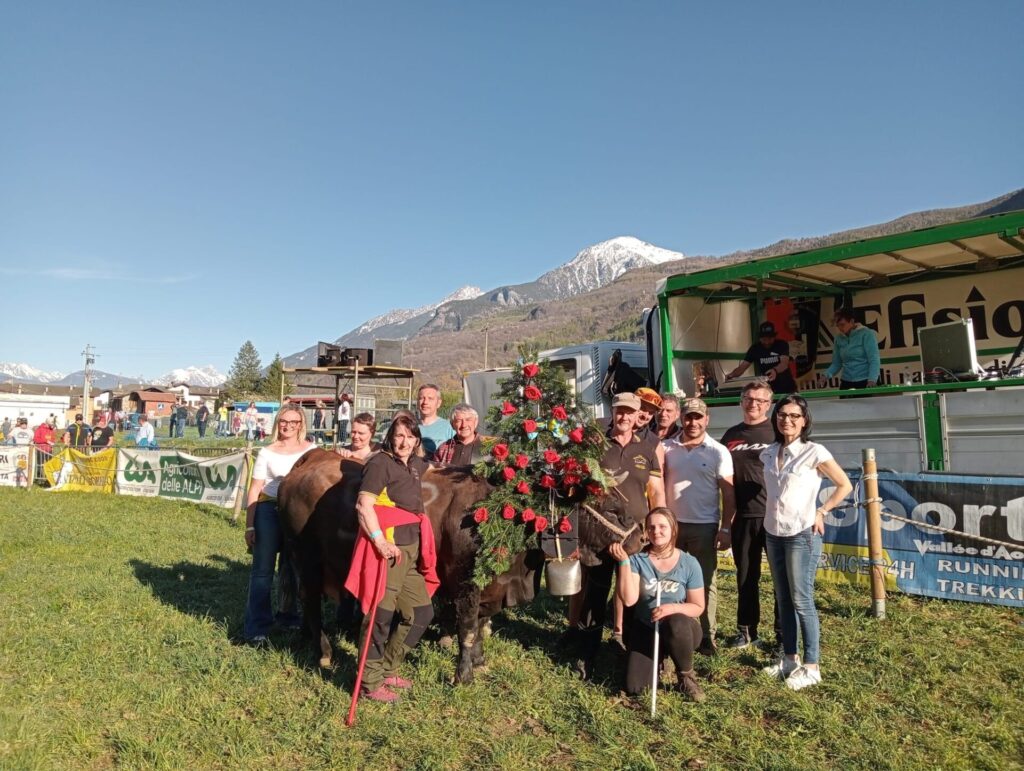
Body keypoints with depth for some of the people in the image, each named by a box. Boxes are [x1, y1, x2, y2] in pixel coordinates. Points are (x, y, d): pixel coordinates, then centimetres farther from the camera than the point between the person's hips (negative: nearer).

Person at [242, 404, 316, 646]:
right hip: (269, 511, -2)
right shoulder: (267, 452, -1)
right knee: (263, 570, -1)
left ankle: (288, 615, 30)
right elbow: (254, 490, -1)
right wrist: (249, 526, -5)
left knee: (292, 569, 15)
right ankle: (256, 628, 4)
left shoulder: (311, 450, 3)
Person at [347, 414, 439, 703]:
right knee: (381, 614, -2)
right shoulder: (380, 463, -10)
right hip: (387, 546, -9)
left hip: (412, 550, 9)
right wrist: (379, 540, -27)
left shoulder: (413, 464, 15)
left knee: (421, 612, 15)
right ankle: (370, 684, 14)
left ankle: (387, 670, 30)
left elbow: (434, 468, 40)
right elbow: (363, 505, -20)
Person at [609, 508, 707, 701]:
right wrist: (624, 561, -26)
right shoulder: (638, 560, -9)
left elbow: (698, 607, -4)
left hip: (679, 629, -1)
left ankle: (686, 675, -8)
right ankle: (660, 657, 22)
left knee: (675, 624, -39)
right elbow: (628, 599, -20)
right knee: (634, 688, -13)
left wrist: (673, 608, -23)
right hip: (645, 629, 2)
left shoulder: (689, 563, -9)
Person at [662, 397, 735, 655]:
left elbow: (728, 493, -3)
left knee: (706, 582, 6)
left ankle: (708, 636, 17)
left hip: (704, 526, -2)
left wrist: (725, 528, -8)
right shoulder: (667, 448, 3)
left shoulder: (718, 452, -3)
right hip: (671, 524, 3)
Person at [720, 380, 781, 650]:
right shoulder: (731, 435, 10)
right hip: (742, 517, 3)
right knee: (746, 576, 12)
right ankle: (746, 631, 23)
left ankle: (784, 633, 18)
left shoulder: (778, 433, 0)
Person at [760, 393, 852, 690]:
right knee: (783, 599, 13)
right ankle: (789, 658, 25)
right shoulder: (769, 453, 6)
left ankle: (811, 666, 10)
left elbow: (845, 485, -3)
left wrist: (821, 513, -6)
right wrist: (771, 515, 10)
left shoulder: (814, 452, -10)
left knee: (801, 601, -2)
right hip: (773, 534, 6)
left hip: (802, 535, -6)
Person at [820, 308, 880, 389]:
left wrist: (872, 380, -26)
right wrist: (826, 375, -8)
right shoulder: (839, 338, 7)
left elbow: (874, 360, -12)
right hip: (846, 383, 4)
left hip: (866, 383, -4)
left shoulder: (866, 334, -6)